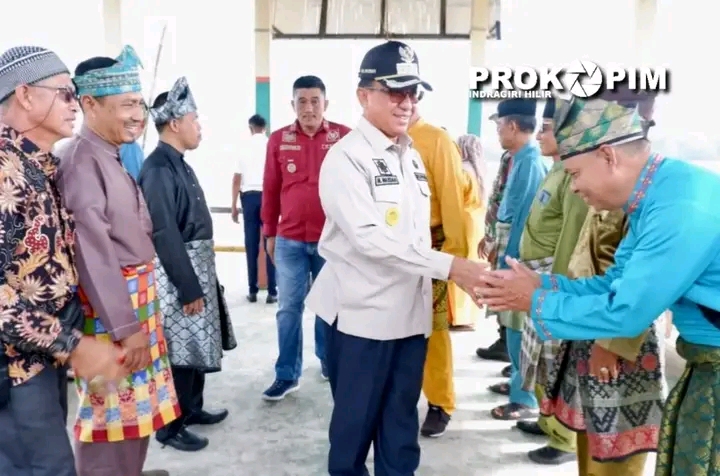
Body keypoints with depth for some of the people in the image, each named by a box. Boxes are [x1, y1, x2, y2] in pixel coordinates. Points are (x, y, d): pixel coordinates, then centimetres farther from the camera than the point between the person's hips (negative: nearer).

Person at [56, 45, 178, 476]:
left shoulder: (115, 157, 11)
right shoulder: (81, 159, -18)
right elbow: (94, 250, -23)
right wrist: (125, 325, -23)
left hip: (140, 291, 9)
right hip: (108, 301, -9)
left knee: (136, 402, 20)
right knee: (112, 407, 3)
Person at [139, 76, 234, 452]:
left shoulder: (178, 164, 11)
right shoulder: (158, 169, -18)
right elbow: (164, 235, -22)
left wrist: (200, 279, 16)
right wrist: (189, 288, -19)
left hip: (196, 268, 9)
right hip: (177, 274, -9)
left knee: (196, 344, 18)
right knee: (178, 350, 2)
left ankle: (192, 408, 34)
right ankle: (170, 426, 17)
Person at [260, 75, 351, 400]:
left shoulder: (344, 137, -4)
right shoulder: (278, 140, 2)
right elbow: (270, 189, 7)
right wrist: (269, 233, 11)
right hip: (290, 239, 1)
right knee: (289, 307, 6)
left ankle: (328, 359, 34)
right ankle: (287, 375, 17)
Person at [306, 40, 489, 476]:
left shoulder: (412, 156, 11)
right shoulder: (346, 158, -12)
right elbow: (370, 238, -22)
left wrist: (432, 281, 8)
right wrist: (448, 266, -26)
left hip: (412, 312, 6)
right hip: (363, 313, -6)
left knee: (402, 422, 16)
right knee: (355, 421, 9)